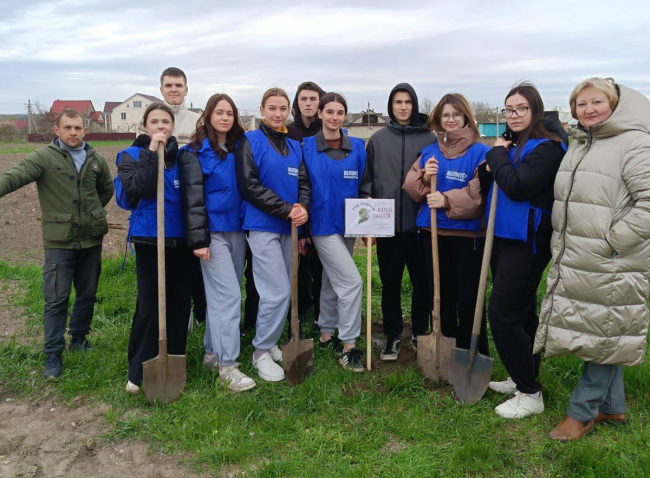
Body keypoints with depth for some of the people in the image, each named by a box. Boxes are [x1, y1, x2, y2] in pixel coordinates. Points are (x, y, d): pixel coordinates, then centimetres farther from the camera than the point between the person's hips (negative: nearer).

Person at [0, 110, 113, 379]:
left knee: (88, 295, 15)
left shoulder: (96, 159, 7)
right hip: (58, 241, -4)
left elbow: (107, 189, 24)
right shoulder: (44, 157, -7)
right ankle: (53, 355, 9)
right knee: (56, 299, -1)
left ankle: (79, 337, 35)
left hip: (91, 238, 4)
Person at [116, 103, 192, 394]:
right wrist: (152, 152, -16)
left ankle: (174, 360, 26)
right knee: (149, 305, -4)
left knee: (180, 301, 10)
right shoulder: (131, 156, 2)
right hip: (149, 238, -3)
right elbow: (136, 188, -18)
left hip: (180, 239, 4)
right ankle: (139, 373, 9)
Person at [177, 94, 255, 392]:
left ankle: (213, 352, 24)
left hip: (237, 230, 6)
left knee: (222, 295, 11)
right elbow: (193, 198, -9)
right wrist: (198, 239, -14)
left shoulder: (239, 148, 12)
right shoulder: (196, 153, -4)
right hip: (214, 232, -6)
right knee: (228, 295, -10)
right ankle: (227, 365, -4)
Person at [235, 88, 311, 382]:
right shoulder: (250, 142, -3)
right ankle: (261, 352, 7)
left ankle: (269, 342, 29)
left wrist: (303, 208, -12)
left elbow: (304, 183, 11)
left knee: (282, 292, 11)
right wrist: (287, 210, -17)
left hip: (288, 228, 6)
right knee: (277, 292, -10)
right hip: (262, 226, -6)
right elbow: (249, 185, -12)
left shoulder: (294, 146, 15)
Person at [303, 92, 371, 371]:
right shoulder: (306, 147, -5)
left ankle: (327, 334, 33)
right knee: (351, 281, -13)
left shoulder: (358, 147, 5)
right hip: (323, 225, -5)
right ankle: (348, 348, -2)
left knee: (332, 282, 17)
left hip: (348, 224, 5)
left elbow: (364, 186, 9)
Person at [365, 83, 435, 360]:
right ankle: (392, 335, 21)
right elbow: (369, 181, 8)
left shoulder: (429, 139, 3)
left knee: (423, 280, 9)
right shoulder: (378, 140, 6)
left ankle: (421, 332, 26)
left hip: (421, 222, 0)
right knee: (390, 282, 7)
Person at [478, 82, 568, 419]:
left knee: (503, 314, -10)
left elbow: (516, 187, -25)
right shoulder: (510, 143, 11)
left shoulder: (547, 147, -14)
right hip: (502, 237, 9)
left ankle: (530, 395, 2)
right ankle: (521, 379, 32)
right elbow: (485, 186, 12)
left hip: (526, 242, -9)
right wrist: (489, 166, -8)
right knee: (520, 313, 17)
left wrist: (497, 155, -12)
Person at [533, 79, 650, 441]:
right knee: (601, 336, 16)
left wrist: (612, 241, -18)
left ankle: (583, 411, 15)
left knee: (604, 335, 3)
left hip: (610, 267, -8)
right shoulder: (578, 145, 16)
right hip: (574, 261, 8)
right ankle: (613, 406, 31)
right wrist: (561, 243, 18)